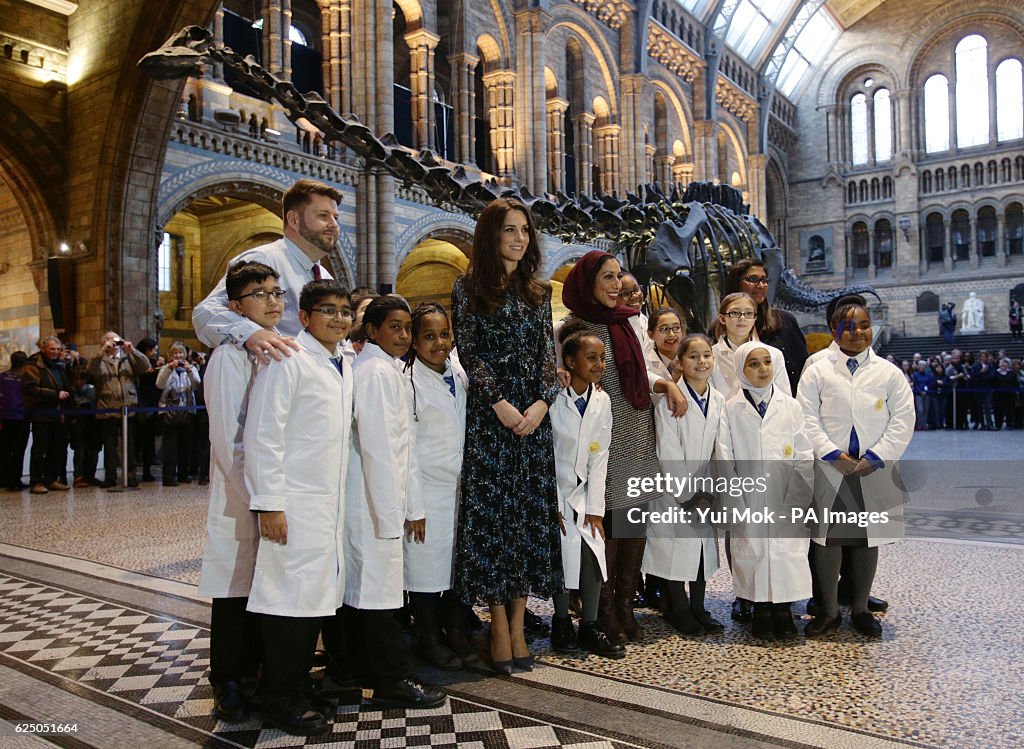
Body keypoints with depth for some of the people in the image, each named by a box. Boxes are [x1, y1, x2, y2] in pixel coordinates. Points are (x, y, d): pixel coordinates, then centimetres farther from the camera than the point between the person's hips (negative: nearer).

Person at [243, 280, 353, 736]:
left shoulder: (343, 366, 14)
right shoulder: (288, 360, -10)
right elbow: (263, 435, -14)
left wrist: (341, 499, 15)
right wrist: (269, 504, -17)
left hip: (330, 505, 8)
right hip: (295, 505, -8)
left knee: (317, 598, 13)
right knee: (291, 599, -2)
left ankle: (299, 686, 27)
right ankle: (281, 702, 12)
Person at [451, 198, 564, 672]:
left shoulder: (538, 292, 15)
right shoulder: (469, 288, 3)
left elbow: (547, 353, 8)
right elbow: (468, 352, -4)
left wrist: (542, 402, -8)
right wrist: (500, 403, -14)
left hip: (534, 415, 4)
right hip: (489, 415, -4)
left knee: (532, 513, 3)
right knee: (491, 512, -3)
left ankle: (518, 625, 12)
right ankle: (499, 628, 6)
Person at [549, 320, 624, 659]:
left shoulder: (602, 401, 1)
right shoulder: (553, 398, -14)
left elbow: (599, 459, 1)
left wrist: (595, 508, -3)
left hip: (583, 493, 4)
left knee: (594, 554, -7)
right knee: (564, 554, -13)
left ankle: (589, 627, 8)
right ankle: (561, 625, 8)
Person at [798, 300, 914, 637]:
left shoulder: (889, 373, 6)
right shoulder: (817, 372, 3)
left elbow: (903, 420, 2)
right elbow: (808, 419, -2)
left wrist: (875, 457, -9)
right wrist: (832, 454, -13)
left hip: (873, 472, 1)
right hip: (829, 471, -1)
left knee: (867, 540, 10)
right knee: (827, 540, 2)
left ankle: (860, 609, 26)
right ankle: (829, 611, 17)